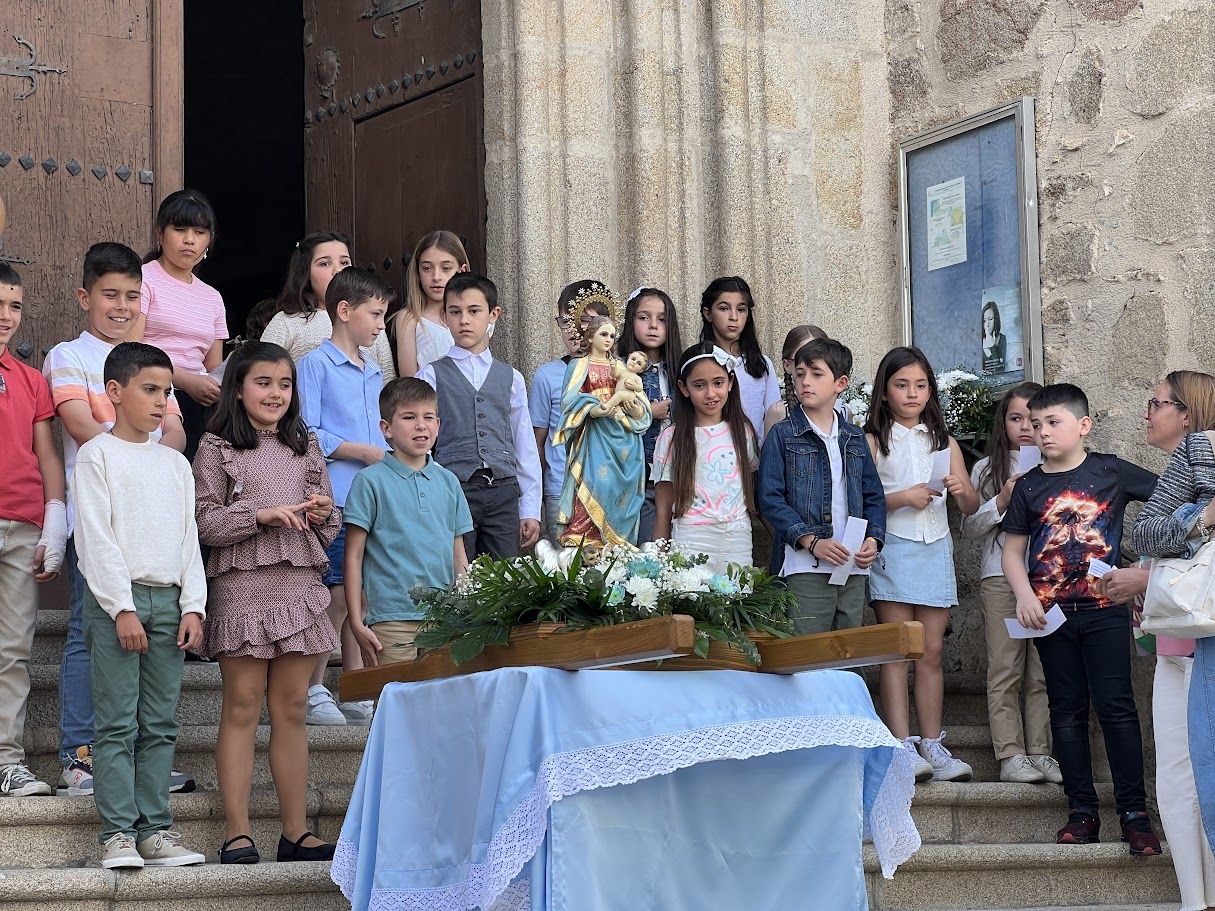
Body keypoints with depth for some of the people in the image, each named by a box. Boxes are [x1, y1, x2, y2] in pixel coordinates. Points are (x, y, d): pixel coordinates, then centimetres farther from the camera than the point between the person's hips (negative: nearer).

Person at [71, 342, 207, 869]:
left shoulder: (175, 463, 17)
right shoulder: (98, 455, 1)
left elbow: (189, 538, 15)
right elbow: (96, 536, -6)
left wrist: (192, 606, 3)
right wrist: (122, 607, -14)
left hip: (168, 600, 5)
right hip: (115, 600, -5)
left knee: (160, 724, 4)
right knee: (116, 722, -6)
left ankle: (155, 830, 7)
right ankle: (118, 834, -5)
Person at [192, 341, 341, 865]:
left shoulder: (305, 447, 16)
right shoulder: (217, 448, 2)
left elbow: (332, 527, 19)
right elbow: (205, 522, -5)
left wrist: (323, 515, -3)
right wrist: (261, 514, -17)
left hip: (301, 585, 4)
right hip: (241, 585, -4)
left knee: (291, 709, 6)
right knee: (242, 708, -3)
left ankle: (296, 831, 9)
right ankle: (237, 832, -1)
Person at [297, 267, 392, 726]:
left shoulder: (374, 373, 20)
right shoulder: (316, 365, -4)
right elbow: (307, 434, -12)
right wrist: (364, 452, -10)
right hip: (334, 499, -7)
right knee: (337, 596, -9)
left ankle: (356, 691, 15)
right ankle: (314, 690, -1)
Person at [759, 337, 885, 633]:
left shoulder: (855, 438, 15)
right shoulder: (782, 436, 1)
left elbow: (874, 496, 18)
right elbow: (770, 499, -7)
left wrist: (873, 539, -1)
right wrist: (812, 542, -16)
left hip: (854, 568, 5)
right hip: (805, 568, -5)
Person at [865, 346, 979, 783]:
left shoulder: (943, 442, 14)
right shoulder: (873, 440, 2)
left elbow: (971, 506, 13)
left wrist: (962, 489, -8)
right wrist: (903, 498, -18)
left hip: (935, 549, 4)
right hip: (892, 548, -4)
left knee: (932, 652, 4)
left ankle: (932, 746, 6)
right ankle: (903, 747, -7)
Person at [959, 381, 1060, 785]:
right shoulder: (987, 469, 9)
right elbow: (969, 528, 7)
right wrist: (1001, 502, -7)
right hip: (1001, 575, -1)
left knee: (1043, 671, 1)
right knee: (1005, 669, -3)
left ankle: (1039, 752, 6)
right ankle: (1010, 755, -3)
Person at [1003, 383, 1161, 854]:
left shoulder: (1110, 471, 0)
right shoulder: (1029, 486, 6)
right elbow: (1013, 550, 8)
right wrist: (1024, 596, -8)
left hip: (1104, 608, -3)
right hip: (1050, 612, 3)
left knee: (1116, 707, -5)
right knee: (1068, 711, 7)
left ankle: (1134, 811, -2)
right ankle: (1081, 810, 11)